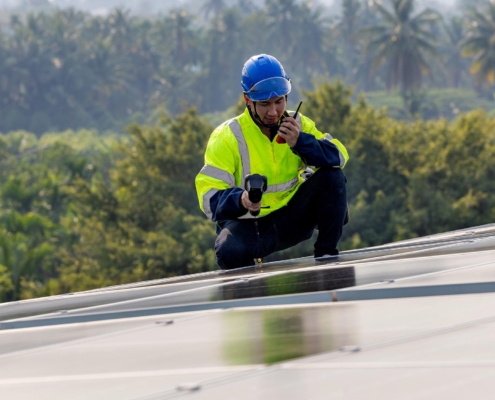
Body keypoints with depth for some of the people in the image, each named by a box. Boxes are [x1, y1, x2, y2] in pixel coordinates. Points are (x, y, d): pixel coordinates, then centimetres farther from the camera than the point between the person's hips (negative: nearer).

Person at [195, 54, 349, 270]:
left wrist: (301, 142, -25)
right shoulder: (227, 137, -11)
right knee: (230, 252, -37)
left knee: (332, 176, -17)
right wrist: (240, 200, -39)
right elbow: (209, 197, -17)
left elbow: (338, 157, -9)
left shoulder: (297, 124, 2)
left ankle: (326, 253, -7)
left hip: (293, 218, 3)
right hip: (248, 224, -3)